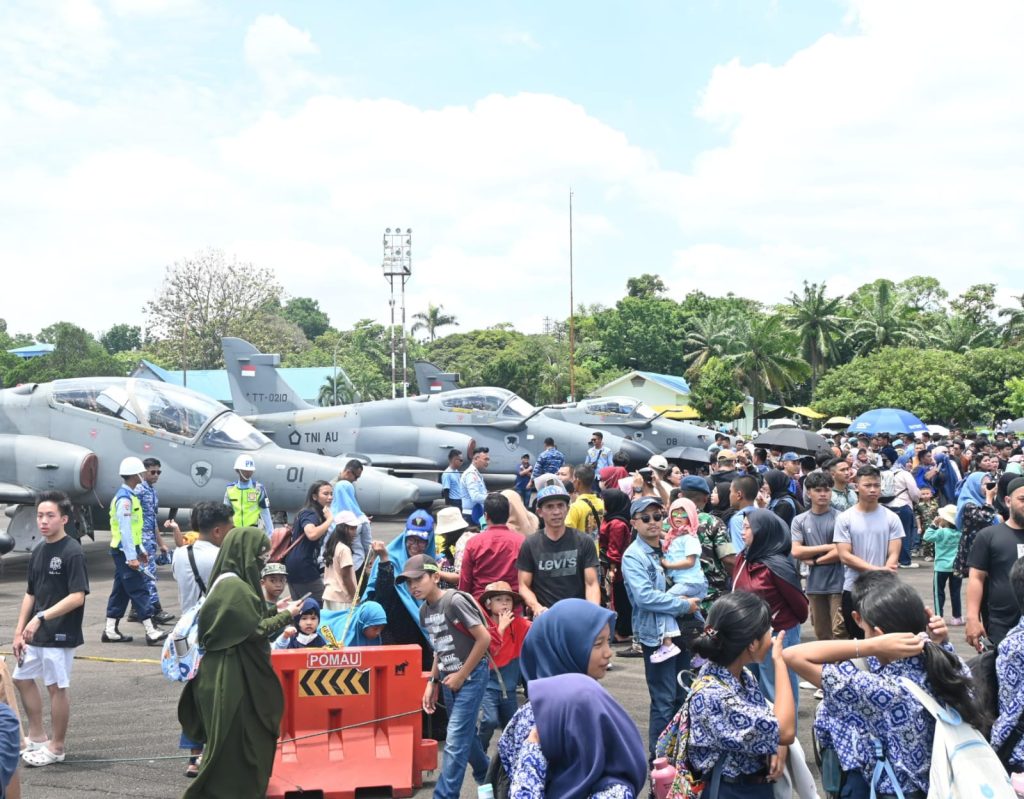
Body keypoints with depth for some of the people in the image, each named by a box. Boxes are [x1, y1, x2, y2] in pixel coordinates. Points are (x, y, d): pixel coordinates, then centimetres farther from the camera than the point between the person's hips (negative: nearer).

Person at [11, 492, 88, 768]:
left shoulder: (72, 552, -15)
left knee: (56, 687, 1)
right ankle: (37, 737, 30)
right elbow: (31, 594, 14)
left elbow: (77, 597, -21)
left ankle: (56, 748, 15)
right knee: (22, 679, 16)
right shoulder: (38, 552, 8)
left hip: (60, 635, -8)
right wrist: (19, 631, 10)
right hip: (36, 634, 8)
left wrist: (41, 617, -24)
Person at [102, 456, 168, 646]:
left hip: (126, 550, 10)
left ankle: (111, 631, 16)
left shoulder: (130, 496, 14)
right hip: (124, 551, -10)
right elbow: (124, 530, -22)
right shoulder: (124, 499, -18)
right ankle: (151, 631, -9)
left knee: (121, 590, 12)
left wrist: (140, 550, 22)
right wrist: (131, 557, -22)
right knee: (139, 589, -9)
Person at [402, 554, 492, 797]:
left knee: (455, 741, -9)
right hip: (449, 677, 8)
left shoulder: (454, 601, -20)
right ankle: (486, 779, 39)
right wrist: (432, 682, 8)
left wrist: (462, 675, -16)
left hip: (471, 675, -8)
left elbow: (484, 638, -21)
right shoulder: (424, 611, 4)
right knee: (465, 734, 19)